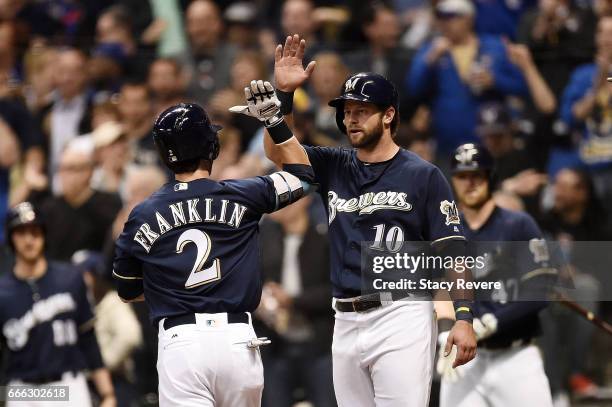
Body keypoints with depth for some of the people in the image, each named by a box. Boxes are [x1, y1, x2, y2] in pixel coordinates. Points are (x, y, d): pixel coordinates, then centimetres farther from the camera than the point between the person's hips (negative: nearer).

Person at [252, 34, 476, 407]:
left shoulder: (423, 176, -1)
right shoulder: (334, 168, 14)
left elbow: (451, 252, -5)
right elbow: (278, 151, 3)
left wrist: (464, 318, -15)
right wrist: (284, 93, -11)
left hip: (401, 317, -5)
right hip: (346, 323, 6)